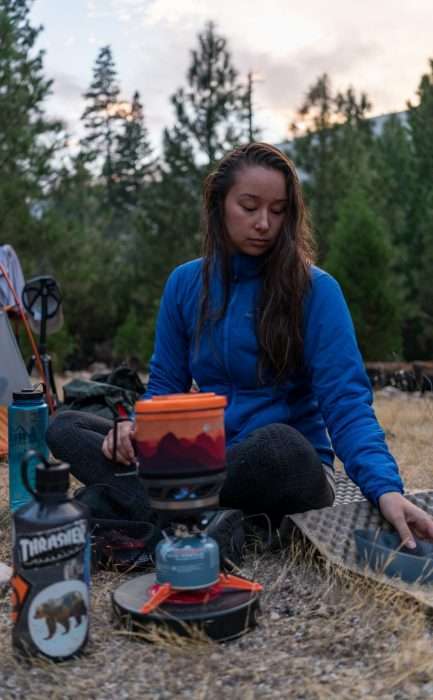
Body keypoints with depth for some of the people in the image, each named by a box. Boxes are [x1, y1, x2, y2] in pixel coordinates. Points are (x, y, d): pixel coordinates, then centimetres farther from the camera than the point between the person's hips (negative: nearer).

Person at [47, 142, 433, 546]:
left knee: (278, 444, -40)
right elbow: (165, 385, 10)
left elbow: (346, 403, -17)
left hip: (287, 468, -4)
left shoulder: (315, 289, -9)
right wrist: (136, 426, -12)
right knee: (64, 428, -7)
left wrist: (385, 488, -34)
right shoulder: (185, 283, 3)